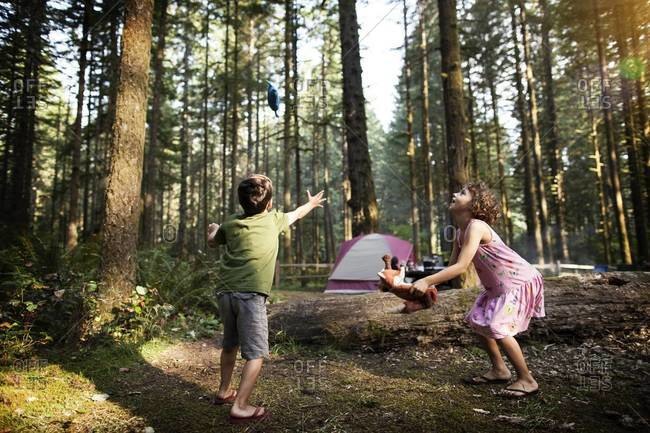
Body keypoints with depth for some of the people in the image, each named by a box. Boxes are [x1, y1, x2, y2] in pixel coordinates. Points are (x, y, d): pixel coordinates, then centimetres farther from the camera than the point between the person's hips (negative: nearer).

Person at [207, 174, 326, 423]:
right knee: (256, 354, 2)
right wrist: (311, 204, 45)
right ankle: (240, 407, 0)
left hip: (225, 292, 6)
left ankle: (224, 392, 38)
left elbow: (212, 242, 29)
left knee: (230, 345, 23)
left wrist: (212, 229, 52)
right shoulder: (273, 219, 5)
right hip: (249, 295, -6)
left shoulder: (231, 224, 12)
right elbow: (295, 215, 24)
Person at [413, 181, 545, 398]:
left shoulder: (476, 226, -26)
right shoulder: (460, 232, 3)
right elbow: (452, 266, 3)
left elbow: (461, 267, -32)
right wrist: (429, 285, -7)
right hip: (499, 285, 10)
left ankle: (527, 380, 0)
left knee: (498, 327, -17)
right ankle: (499, 370, 25)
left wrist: (427, 281, -32)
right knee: (478, 320, 12)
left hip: (521, 281, -10)